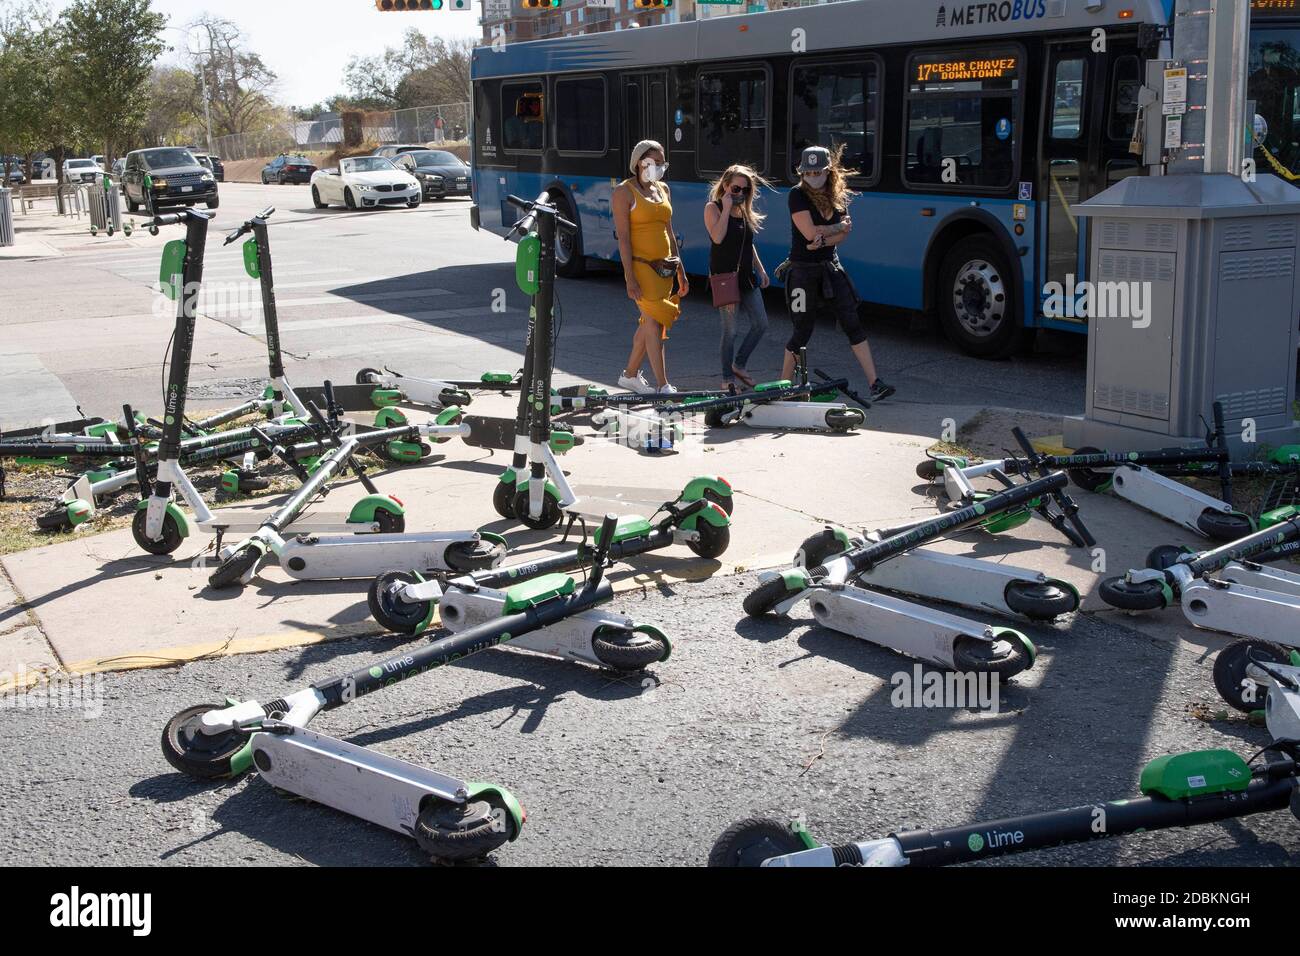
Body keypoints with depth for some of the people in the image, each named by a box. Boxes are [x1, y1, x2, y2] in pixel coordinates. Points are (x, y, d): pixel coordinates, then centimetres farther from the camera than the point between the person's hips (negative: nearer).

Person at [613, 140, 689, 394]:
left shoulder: (663, 189, 15)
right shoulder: (624, 191, -6)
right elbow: (623, 237, -11)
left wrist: (681, 272, 17)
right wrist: (630, 279, -18)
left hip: (664, 267, 7)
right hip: (641, 265, -7)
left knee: (648, 323, 12)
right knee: (654, 325, -12)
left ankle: (630, 375, 27)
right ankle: (664, 387, -13)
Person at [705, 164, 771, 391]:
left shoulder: (745, 211, 14)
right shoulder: (713, 208, -6)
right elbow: (717, 237, -22)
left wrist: (761, 270, 17)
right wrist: (726, 208, -16)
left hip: (746, 277, 7)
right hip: (724, 276, -7)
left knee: (760, 324, 4)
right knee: (730, 330, -4)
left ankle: (739, 365, 23)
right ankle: (727, 379, 8)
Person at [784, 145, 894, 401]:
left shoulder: (837, 196, 6)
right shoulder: (798, 195, -10)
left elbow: (844, 233, -3)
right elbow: (810, 233, -18)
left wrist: (823, 240, -21)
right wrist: (839, 227, -5)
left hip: (830, 267, 5)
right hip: (803, 271, -5)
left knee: (853, 324, -1)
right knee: (802, 332, 1)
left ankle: (875, 384, -1)